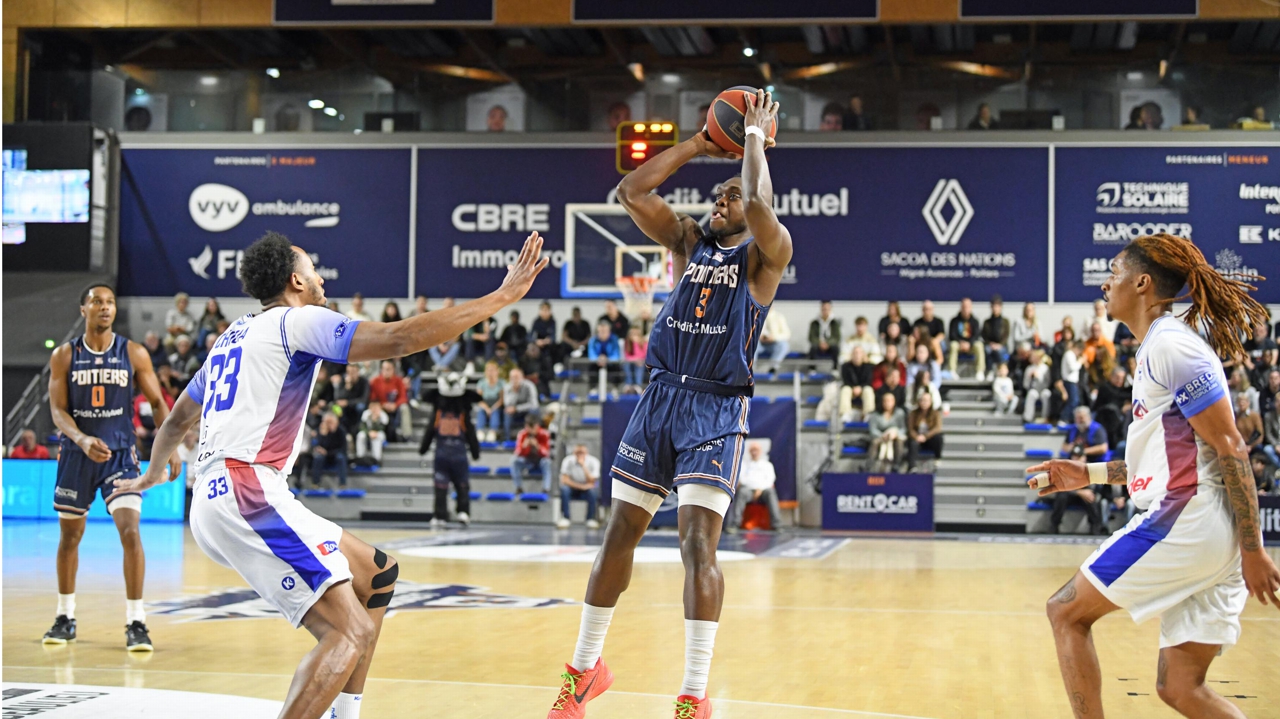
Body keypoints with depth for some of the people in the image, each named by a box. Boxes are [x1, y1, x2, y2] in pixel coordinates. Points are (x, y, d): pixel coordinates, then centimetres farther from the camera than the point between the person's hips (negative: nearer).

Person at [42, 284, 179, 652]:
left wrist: (170, 448, -10)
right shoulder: (64, 355, -1)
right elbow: (58, 409, -6)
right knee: (69, 535, 11)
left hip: (120, 453, -1)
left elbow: (157, 403, 3)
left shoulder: (134, 354, -3)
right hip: (76, 453, 1)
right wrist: (83, 440, -24)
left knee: (130, 531, -15)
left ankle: (135, 622, -11)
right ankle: (65, 618, 26)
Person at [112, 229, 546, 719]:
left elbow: (177, 421, 38)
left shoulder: (235, 335, 26)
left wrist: (153, 473, 58)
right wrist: (503, 297, -11)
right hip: (248, 495, -10)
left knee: (377, 574, 18)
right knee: (351, 631, -18)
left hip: (217, 503, 10)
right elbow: (399, 339, -14)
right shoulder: (297, 321, -1)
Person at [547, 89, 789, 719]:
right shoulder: (686, 241, 14)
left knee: (697, 543, -16)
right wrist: (696, 146, 6)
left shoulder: (766, 255, 0)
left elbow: (761, 207, -22)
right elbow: (630, 193, 4)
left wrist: (755, 136, -8)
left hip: (718, 407, -5)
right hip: (660, 396, 5)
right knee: (618, 535, 8)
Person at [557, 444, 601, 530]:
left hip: (587, 489, -1)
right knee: (564, 489, -33)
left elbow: (591, 482, -23)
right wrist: (580, 486, -30)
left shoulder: (593, 462, -15)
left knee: (593, 490, -35)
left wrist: (583, 466, -33)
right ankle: (565, 518, -22)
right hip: (573, 488, 1)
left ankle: (591, 519, -20)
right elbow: (564, 480, -18)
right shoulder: (568, 461, -13)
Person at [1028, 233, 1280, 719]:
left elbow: (1229, 449, -14)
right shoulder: (1156, 348, 21)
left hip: (1187, 519, -9)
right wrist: (1089, 474, 28)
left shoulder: (1171, 345, -10)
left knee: (1066, 612, 4)